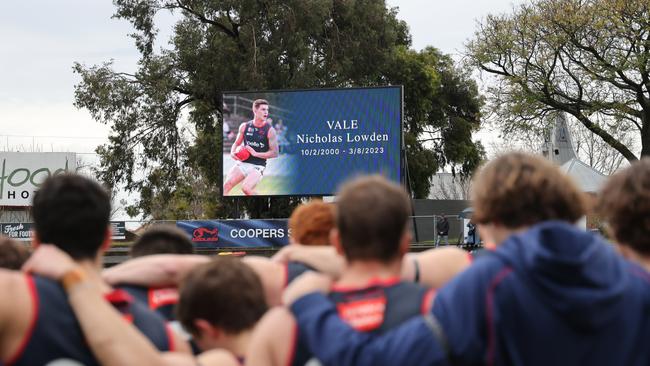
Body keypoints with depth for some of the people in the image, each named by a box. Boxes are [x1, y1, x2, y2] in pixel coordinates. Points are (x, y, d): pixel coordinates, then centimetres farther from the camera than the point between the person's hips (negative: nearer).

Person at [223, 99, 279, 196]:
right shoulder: (244, 126, 4)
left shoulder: (269, 130, -6)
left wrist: (256, 154, -16)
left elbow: (275, 153, -9)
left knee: (246, 188, -25)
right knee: (227, 185, -11)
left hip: (257, 166, -4)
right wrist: (232, 153, -3)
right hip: (242, 163, 4)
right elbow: (236, 143, 18)